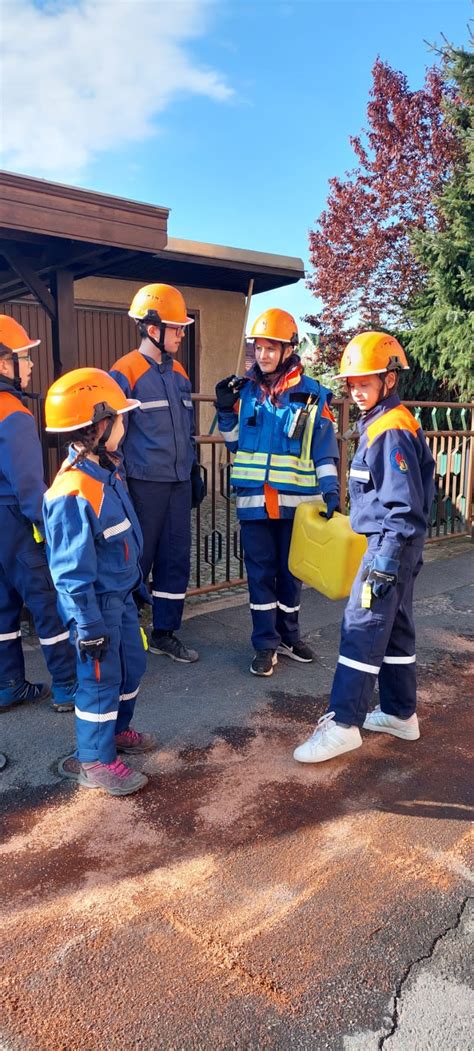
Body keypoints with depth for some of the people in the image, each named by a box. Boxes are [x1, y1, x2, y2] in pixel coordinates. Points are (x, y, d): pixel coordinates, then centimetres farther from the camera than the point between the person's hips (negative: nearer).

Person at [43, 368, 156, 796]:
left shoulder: (106, 470, 1)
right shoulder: (74, 492, -29)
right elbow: (73, 571, -25)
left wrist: (137, 582, 22)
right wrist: (88, 626, -20)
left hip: (122, 595, 9)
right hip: (97, 603, -9)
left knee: (132, 664, 21)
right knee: (101, 678, 5)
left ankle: (116, 730, 44)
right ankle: (94, 761, 24)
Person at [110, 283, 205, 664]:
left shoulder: (178, 374, 13)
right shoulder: (125, 372, -9)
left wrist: (195, 474, 19)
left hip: (179, 483, 7)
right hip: (144, 484, -7)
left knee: (177, 560, 10)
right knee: (137, 559, 1)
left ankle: (165, 632, 23)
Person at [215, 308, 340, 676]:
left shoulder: (312, 395, -2)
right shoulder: (245, 390, 6)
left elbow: (325, 450, -2)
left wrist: (330, 490, -12)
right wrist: (225, 410, -1)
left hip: (296, 500, -1)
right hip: (254, 499, 1)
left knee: (291, 570, 12)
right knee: (260, 572, 5)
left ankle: (288, 635, 29)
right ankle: (266, 644, 17)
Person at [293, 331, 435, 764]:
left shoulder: (392, 431, -17)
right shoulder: (380, 424, 13)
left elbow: (403, 503, -22)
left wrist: (387, 557, -23)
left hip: (391, 544, -10)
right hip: (393, 544, 10)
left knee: (362, 627, -8)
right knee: (394, 626, 15)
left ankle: (343, 724, -1)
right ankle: (400, 714, 27)